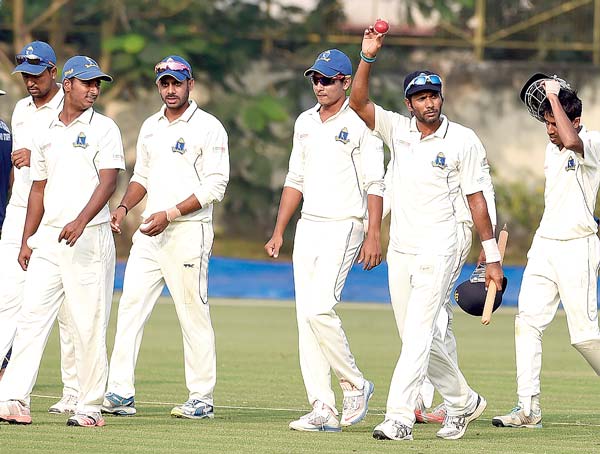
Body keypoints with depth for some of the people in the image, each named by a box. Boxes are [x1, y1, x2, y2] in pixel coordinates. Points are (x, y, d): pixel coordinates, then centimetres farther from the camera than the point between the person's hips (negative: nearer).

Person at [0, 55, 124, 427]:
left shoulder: (104, 128, -1)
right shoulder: (46, 134, 16)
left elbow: (108, 182, -12)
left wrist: (80, 222, -26)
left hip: (89, 239, -5)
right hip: (47, 239, 5)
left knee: (89, 325, -4)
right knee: (32, 317, -3)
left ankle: (91, 407, 2)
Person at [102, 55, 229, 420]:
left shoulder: (208, 127, -5)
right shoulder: (150, 127, 17)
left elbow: (215, 186, -11)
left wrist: (170, 214, -18)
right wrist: (124, 207, 5)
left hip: (188, 230, -7)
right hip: (149, 233, 7)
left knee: (194, 314, -4)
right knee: (131, 305, -3)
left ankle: (202, 399, 1)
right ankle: (121, 393, -4)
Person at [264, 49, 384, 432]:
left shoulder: (359, 124, -6)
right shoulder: (305, 122, 14)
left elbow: (374, 185, -10)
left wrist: (374, 237, -17)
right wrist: (279, 232, 15)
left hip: (344, 227, -7)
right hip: (308, 227, 7)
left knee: (320, 308, -19)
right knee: (306, 316, 1)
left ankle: (355, 385, 0)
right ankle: (323, 410, 0)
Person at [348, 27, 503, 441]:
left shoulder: (462, 140, -4)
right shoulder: (398, 130, 5)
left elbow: (476, 198, -3)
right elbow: (358, 102, -6)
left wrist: (492, 257, -4)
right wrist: (369, 57, -19)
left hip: (438, 251, -5)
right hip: (400, 250, 5)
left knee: (418, 334, -14)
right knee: (418, 337, 12)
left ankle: (399, 418, -20)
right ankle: (463, 402, 30)